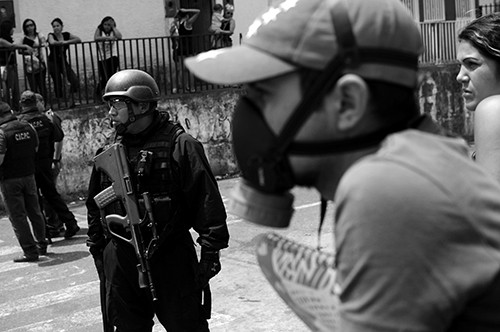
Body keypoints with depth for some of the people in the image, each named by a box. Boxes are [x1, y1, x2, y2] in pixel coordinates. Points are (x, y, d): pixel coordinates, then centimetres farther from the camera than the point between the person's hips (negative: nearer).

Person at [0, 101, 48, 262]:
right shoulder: (28, 127, 2)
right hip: (29, 175, 6)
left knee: (17, 216, 2)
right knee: (34, 212, 16)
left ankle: (31, 251, 2)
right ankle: (42, 246, 27)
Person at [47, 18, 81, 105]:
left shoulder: (66, 35, 2)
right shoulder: (51, 35, -9)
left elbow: (79, 39, -10)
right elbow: (52, 42, -32)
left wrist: (66, 42, -19)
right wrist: (62, 42, -18)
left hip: (64, 62, 3)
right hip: (53, 63, -3)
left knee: (75, 80, -10)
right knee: (58, 84, -6)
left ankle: (72, 99, 7)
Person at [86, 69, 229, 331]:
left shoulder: (180, 145, -10)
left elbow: (207, 200, -11)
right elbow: (95, 207, 16)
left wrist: (210, 251, -12)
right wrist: (98, 250, 16)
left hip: (171, 260, -5)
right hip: (120, 260, 5)